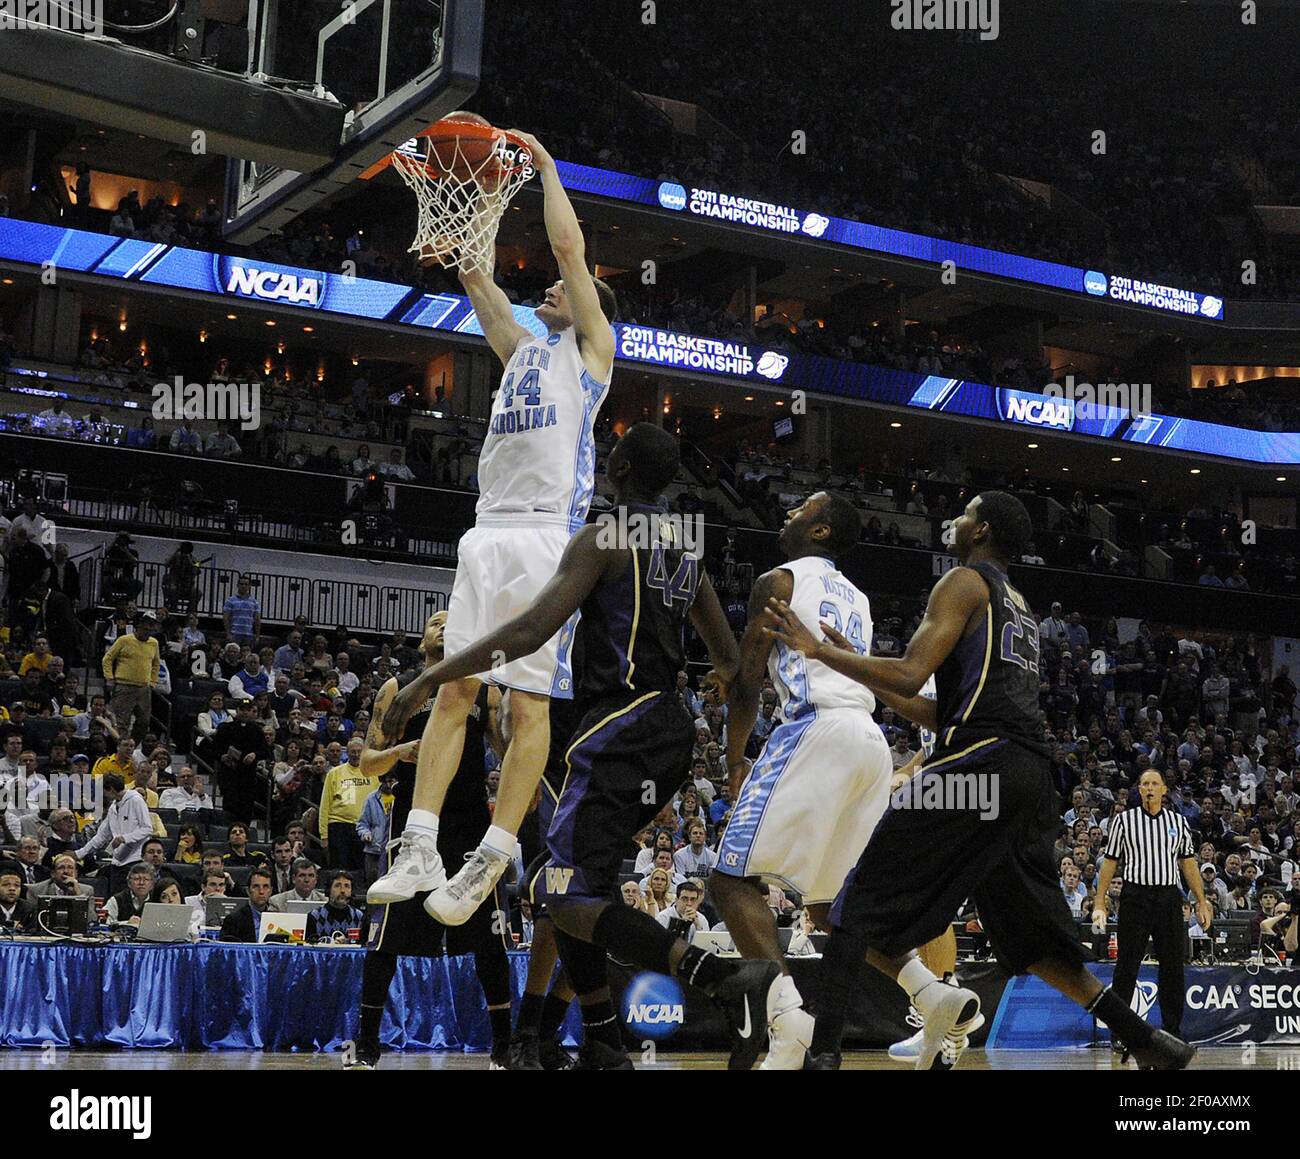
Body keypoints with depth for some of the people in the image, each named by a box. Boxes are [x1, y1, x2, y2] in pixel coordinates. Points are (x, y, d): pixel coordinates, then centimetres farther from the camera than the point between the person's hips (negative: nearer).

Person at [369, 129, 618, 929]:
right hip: (490, 532, 7)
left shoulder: (591, 347, 9)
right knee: (453, 690, 0)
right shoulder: (525, 348, 27)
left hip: (547, 533, -7)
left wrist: (546, 165, 11)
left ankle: (490, 864, -7)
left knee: (530, 704, -7)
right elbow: (472, 272, 27)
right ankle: (421, 851, -1)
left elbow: (570, 245, 1)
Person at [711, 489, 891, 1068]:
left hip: (816, 732, -8)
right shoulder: (857, 598, 27)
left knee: (733, 878, -7)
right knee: (827, 900, 19)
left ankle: (787, 1008, -28)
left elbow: (747, 683, -1)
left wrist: (735, 757, 13)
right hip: (872, 743, 8)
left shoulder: (778, 580, 4)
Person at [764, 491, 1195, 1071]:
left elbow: (909, 675, -11)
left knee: (858, 904, -6)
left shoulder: (965, 583, 3)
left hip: (977, 763, -9)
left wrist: (820, 650, -4)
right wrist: (856, 668, 30)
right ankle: (1143, 1038, 13)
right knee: (1031, 940, 19)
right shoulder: (1019, 607, 29)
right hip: (1032, 777, 9)